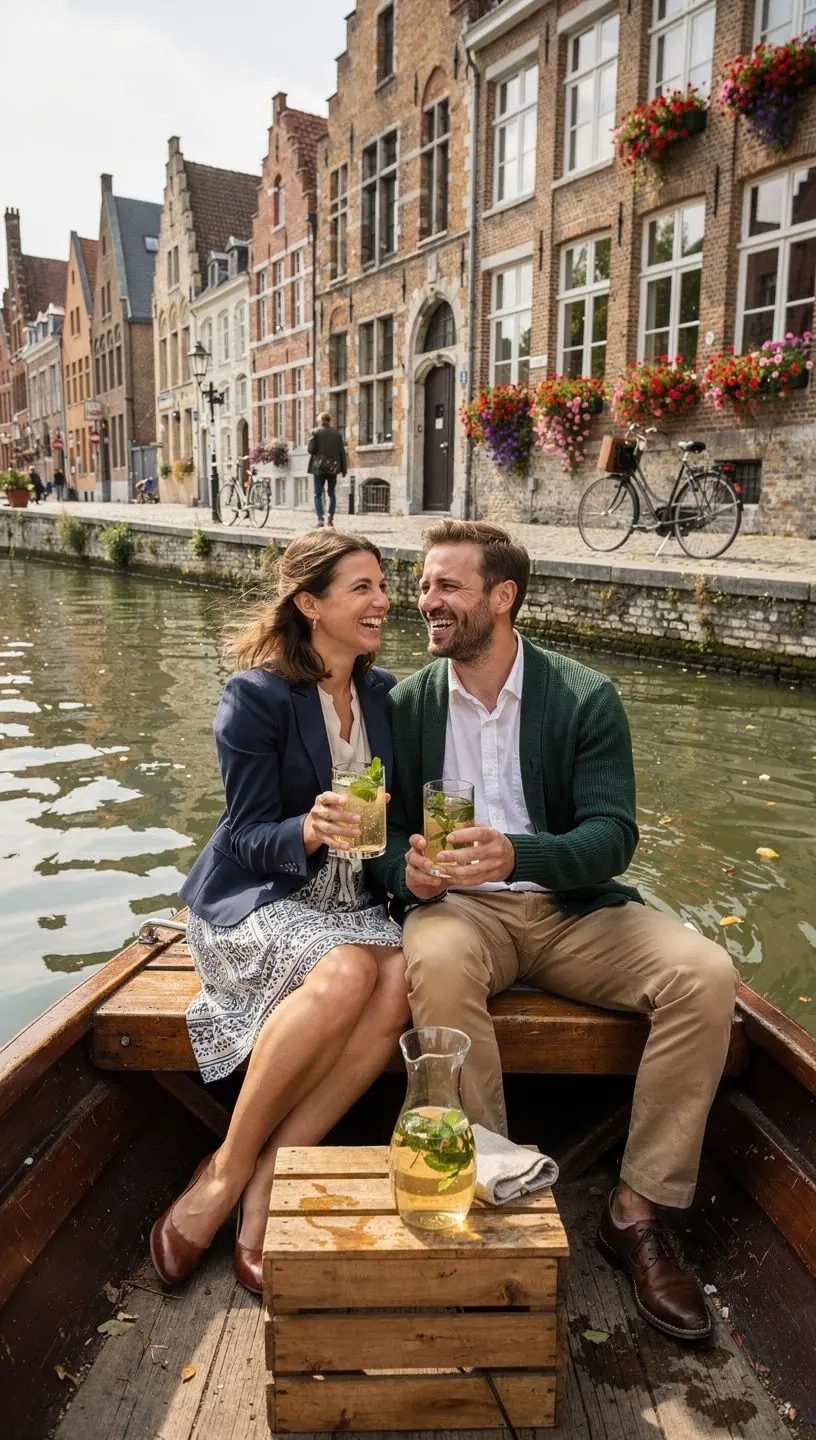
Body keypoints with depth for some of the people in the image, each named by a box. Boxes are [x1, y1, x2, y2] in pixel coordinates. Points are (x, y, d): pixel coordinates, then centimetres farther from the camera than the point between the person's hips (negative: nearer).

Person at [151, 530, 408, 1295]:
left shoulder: (383, 691, 7)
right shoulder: (256, 696, -10)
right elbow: (247, 836, -12)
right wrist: (311, 830, -32)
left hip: (348, 904, 5)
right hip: (255, 901, -5)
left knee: (401, 980, -27)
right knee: (345, 974, -35)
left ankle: (259, 1183, -17)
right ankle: (230, 1167, -13)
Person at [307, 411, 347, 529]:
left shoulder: (315, 432, -4)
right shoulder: (337, 433, 4)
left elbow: (310, 449, -7)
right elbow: (342, 452, 4)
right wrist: (343, 468, 9)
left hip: (319, 466, -2)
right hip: (333, 467, 2)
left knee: (318, 494, 3)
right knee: (332, 493, 12)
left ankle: (320, 519, -10)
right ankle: (330, 517, 1)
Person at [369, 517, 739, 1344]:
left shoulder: (586, 699, -3)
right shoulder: (409, 703, 3)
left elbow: (613, 836, -11)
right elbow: (386, 832, 5)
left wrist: (516, 854, -31)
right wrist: (407, 868, -20)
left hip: (572, 910, 1)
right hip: (460, 907, 0)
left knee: (706, 974, -22)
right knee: (436, 961, -35)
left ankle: (636, 1212, -7)